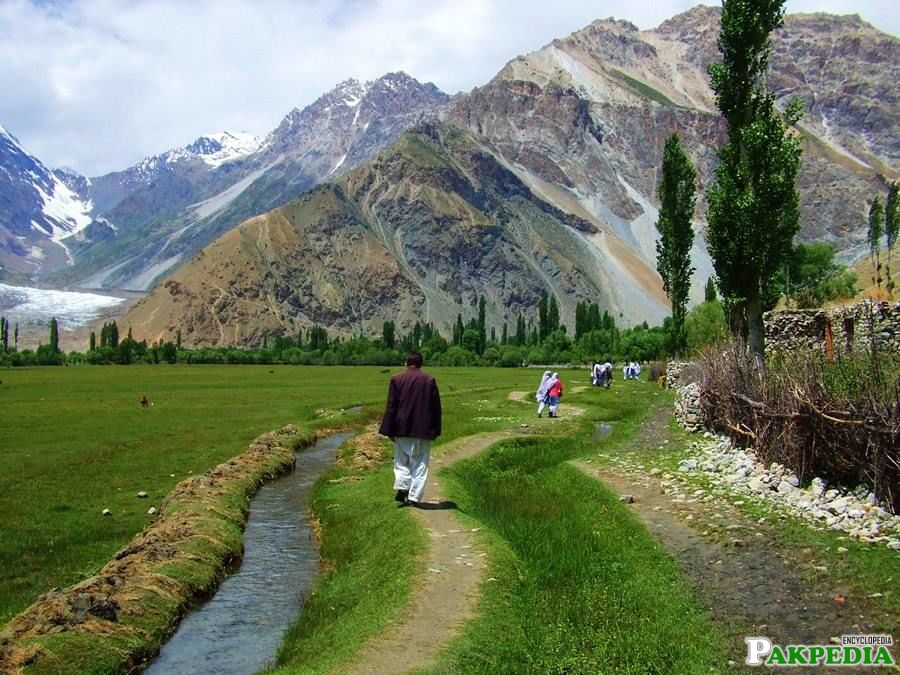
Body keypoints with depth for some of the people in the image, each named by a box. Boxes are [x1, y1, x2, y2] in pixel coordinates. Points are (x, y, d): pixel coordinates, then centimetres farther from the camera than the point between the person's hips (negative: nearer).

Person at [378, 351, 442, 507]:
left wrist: (389, 430, 2)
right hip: (423, 430, 0)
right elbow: (436, 407, 2)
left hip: (402, 430, 0)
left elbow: (391, 407, -4)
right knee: (420, 463, 7)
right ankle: (414, 497, 3)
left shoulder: (397, 380, -4)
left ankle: (402, 487, -4)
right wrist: (435, 430, 9)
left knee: (401, 460, 15)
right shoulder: (430, 380, -1)